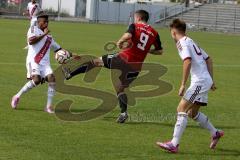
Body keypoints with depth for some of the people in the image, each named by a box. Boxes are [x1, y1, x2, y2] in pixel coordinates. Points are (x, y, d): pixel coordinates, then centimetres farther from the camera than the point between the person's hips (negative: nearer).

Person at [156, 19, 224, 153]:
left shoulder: (182, 42, -7)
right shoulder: (191, 42, 22)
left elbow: (188, 61, -22)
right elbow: (209, 60, 25)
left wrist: (183, 85, -20)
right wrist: (211, 80, 26)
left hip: (199, 81, -9)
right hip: (206, 81, 9)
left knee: (182, 109, -13)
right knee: (193, 112, 20)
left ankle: (174, 144, -19)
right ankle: (215, 133, 29)